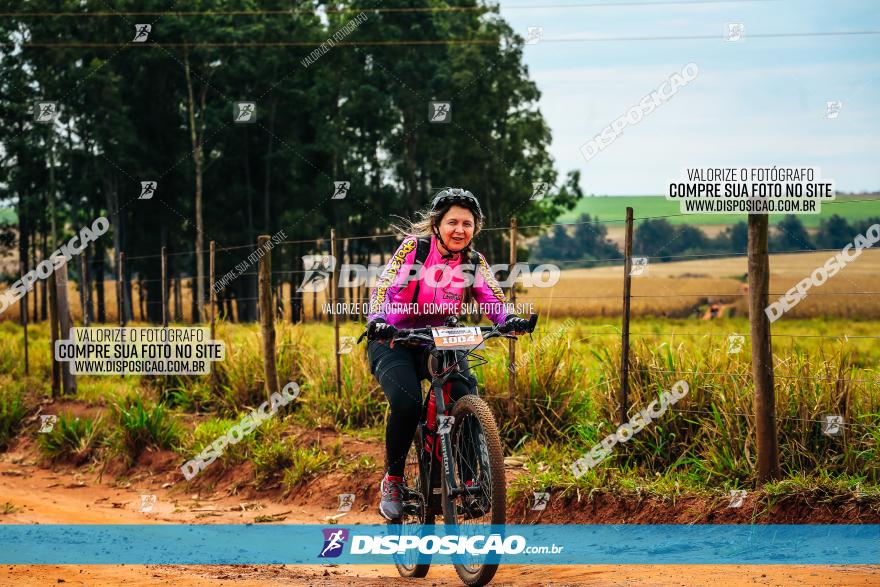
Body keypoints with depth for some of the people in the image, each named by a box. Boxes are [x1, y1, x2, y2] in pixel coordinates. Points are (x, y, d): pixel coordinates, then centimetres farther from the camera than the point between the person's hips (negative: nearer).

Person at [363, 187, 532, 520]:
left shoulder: (473, 262, -3)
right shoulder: (414, 247, -15)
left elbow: (493, 300, -14)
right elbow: (384, 287, -26)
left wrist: (510, 320, -37)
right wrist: (377, 321, -46)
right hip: (394, 341, -3)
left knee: (465, 397, -23)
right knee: (407, 404, -29)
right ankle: (393, 481, -9)